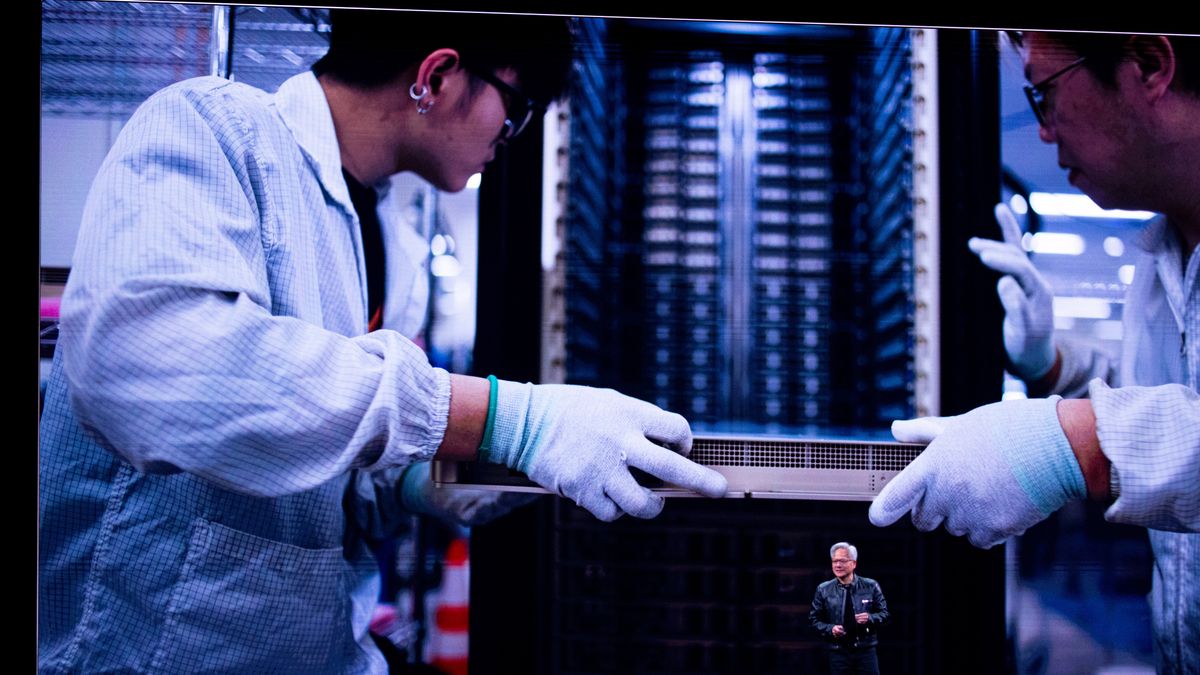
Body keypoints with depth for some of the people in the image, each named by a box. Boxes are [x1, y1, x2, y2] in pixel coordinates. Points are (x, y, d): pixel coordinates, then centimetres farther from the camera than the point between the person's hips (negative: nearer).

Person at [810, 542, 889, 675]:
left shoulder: (871, 586, 3)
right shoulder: (823, 590, 3)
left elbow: (884, 613, 8)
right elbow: (814, 619, 7)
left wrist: (870, 618, -14)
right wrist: (830, 629, -12)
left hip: (866, 650, 0)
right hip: (838, 652, 0)